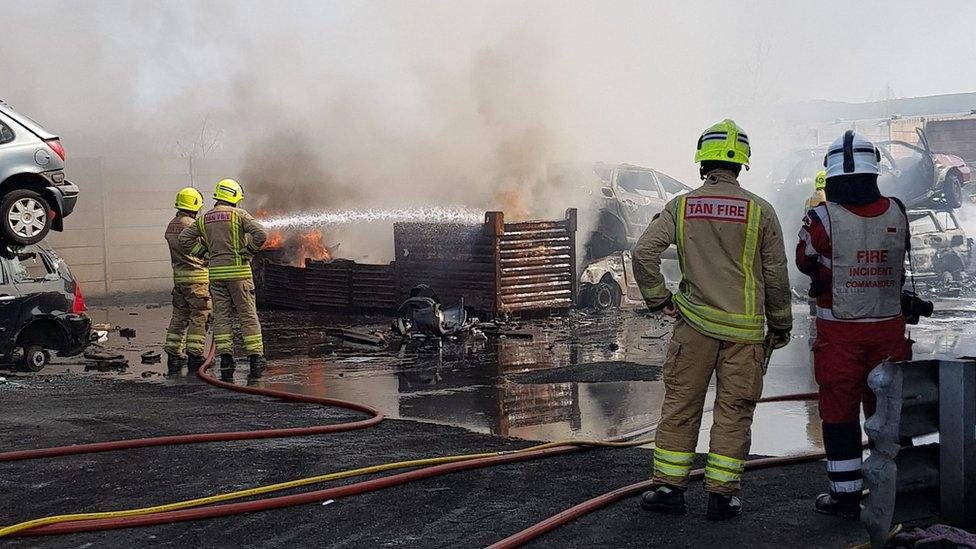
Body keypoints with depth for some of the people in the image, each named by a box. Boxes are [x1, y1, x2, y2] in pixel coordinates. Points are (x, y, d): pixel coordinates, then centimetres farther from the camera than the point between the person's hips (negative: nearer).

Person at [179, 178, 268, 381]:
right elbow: (261, 234, -16)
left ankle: (226, 362, -1)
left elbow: (184, 239, 7)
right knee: (248, 316, 2)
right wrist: (247, 251, -2)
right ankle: (256, 359, -1)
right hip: (238, 271, -3)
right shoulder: (239, 214, -3)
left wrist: (205, 254, 11)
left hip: (216, 272, 3)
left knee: (221, 317, 6)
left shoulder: (204, 219, 10)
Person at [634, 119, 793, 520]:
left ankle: (668, 487, 13)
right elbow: (776, 276, 1)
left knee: (680, 404, 10)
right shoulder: (760, 211, -2)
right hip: (745, 328, -1)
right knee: (733, 411, 6)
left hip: (694, 322, 1)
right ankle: (721, 495, 9)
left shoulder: (682, 206, 0)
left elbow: (644, 251, -9)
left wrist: (658, 300, 3)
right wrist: (781, 325, 13)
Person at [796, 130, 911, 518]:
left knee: (840, 414, 7)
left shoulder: (822, 218, -14)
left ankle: (846, 495, 12)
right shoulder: (897, 214, -3)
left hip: (840, 332, -3)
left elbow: (805, 262, 3)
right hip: (889, 326, 3)